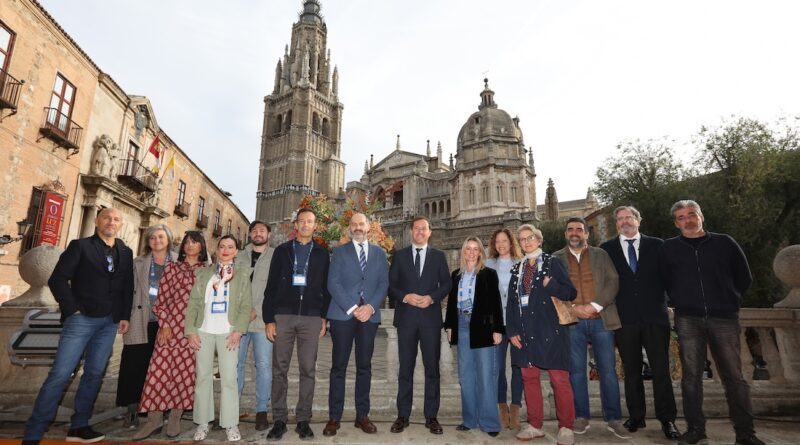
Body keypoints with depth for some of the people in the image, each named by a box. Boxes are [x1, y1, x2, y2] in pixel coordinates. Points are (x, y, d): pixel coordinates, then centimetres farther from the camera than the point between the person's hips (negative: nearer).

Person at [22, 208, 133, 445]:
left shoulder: (126, 253, 11)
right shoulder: (80, 246, -1)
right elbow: (57, 279, -6)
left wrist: (125, 316, 4)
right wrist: (73, 309, -11)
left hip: (109, 322, 4)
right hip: (82, 319, -4)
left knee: (94, 374, 9)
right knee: (60, 374, -6)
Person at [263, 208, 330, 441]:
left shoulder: (322, 254, 10)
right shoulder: (282, 250, 9)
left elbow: (326, 288, 8)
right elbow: (271, 286, 5)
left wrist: (324, 318, 1)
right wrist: (269, 319, -1)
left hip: (311, 318, 0)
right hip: (283, 315, 0)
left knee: (308, 370, 4)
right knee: (279, 369, 4)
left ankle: (303, 420, 15)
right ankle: (279, 420, 15)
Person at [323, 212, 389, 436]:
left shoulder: (379, 253, 12)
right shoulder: (339, 251, 6)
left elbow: (384, 283, 5)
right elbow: (333, 283, -3)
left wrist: (371, 306, -10)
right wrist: (351, 308, -12)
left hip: (370, 315, 2)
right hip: (342, 314, -2)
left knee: (364, 366, 7)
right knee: (339, 366, 2)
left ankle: (362, 415, 17)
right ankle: (334, 417, 11)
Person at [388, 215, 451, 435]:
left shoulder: (439, 256, 9)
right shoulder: (399, 255, 9)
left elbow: (446, 284, 4)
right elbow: (390, 285, 4)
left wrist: (431, 298, -12)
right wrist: (405, 297, -13)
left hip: (431, 317, 0)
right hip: (406, 316, 0)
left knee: (432, 367, 4)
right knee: (405, 367, 7)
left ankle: (431, 416, 15)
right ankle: (403, 415, 16)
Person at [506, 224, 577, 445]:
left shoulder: (552, 263, 2)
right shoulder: (516, 269, 14)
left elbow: (571, 293, -3)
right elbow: (511, 301, 11)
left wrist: (551, 285, -21)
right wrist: (512, 331, 3)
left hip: (549, 329, -4)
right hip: (525, 332, 5)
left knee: (559, 378, -1)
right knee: (529, 377, 9)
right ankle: (535, 425, 22)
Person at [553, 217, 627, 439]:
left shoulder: (600, 254, 10)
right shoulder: (556, 258, 8)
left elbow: (613, 282, 1)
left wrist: (595, 305, -11)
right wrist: (572, 308, -11)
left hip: (601, 319, 1)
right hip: (572, 321, 0)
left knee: (608, 370, 4)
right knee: (576, 371, 5)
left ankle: (613, 419, 16)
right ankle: (581, 417, 17)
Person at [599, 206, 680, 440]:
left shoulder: (656, 245, 7)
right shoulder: (606, 249, 5)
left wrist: (664, 303, -2)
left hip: (655, 316, 0)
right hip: (624, 318, 0)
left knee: (661, 369, 4)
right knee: (631, 370, 10)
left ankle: (667, 419, 17)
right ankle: (636, 416, 21)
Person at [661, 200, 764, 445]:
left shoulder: (724, 243, 6)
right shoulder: (669, 248, 6)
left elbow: (744, 277, 14)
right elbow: (665, 280, 14)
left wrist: (729, 301, 13)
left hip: (724, 318, 0)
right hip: (688, 319, 0)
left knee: (734, 377, 3)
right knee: (691, 376, 3)